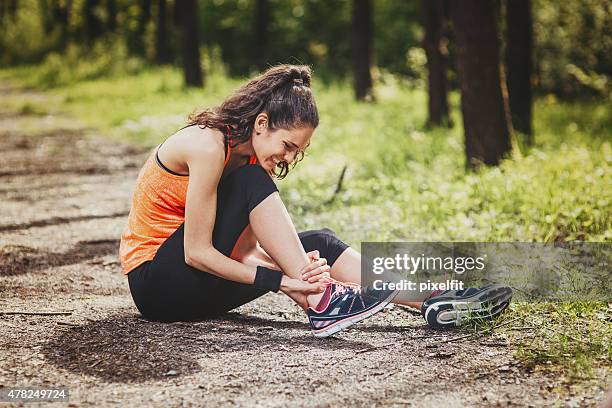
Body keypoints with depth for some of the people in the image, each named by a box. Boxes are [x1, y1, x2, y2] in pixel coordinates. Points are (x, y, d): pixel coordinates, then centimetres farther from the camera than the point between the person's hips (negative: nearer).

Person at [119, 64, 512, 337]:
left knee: (317, 243, -8)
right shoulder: (208, 146, -23)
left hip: (199, 285, 8)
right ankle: (320, 302, -27)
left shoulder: (249, 155, 4)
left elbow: (251, 243, -4)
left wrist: (302, 264, -24)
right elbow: (196, 253, -25)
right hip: (156, 281, -8)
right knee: (252, 183, -25)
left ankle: (432, 300, -16)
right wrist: (280, 280, -26)